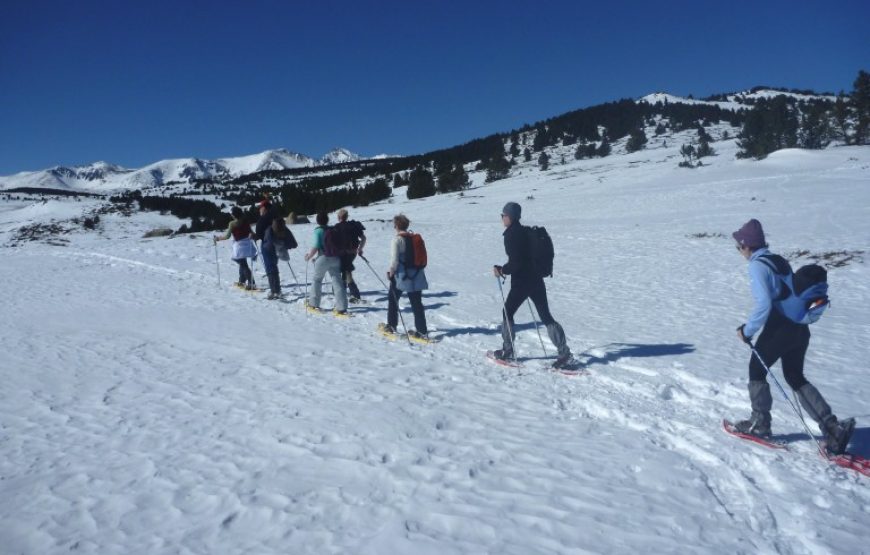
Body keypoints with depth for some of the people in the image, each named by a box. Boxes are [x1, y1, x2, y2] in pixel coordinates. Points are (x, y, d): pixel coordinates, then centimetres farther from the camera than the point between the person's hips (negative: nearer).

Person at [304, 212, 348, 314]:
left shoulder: (318, 230, -5)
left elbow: (316, 246, -14)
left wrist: (309, 255, -1)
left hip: (323, 258, -4)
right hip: (335, 258, 4)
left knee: (317, 280, 17)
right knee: (337, 282, 0)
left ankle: (313, 304, 24)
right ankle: (342, 308, -8)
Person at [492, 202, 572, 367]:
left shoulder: (511, 235, -15)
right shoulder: (525, 231, 12)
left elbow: (515, 262, -21)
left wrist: (502, 270, -6)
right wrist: (505, 268, 20)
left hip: (521, 282, -8)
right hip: (536, 280, 8)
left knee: (507, 313, 12)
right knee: (546, 317, 8)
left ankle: (508, 350, 18)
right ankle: (564, 352, 4)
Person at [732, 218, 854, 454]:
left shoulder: (757, 266, -14)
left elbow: (764, 304, -23)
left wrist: (748, 331, -12)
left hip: (779, 329, -8)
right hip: (800, 328, 8)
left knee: (756, 370, 13)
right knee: (796, 378, 19)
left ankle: (759, 423, 24)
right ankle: (833, 427, 11)